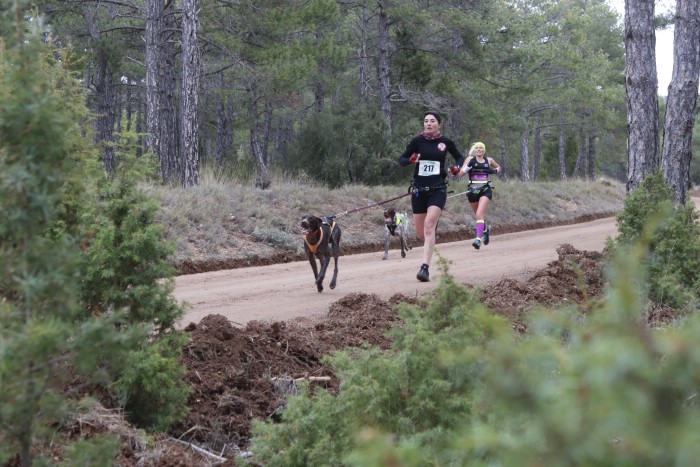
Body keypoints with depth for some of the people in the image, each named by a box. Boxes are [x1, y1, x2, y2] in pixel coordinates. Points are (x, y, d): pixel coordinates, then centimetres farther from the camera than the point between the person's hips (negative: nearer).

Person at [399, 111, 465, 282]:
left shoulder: (446, 142, 2)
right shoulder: (418, 141, 1)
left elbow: (460, 157, 19)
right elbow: (401, 160, 5)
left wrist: (457, 167, -3)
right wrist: (411, 159, -17)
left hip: (438, 190, -2)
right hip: (419, 189, 2)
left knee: (429, 225, -23)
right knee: (420, 234, 6)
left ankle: (425, 268, -27)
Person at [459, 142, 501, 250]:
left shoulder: (488, 160, 6)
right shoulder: (471, 159, 0)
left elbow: (498, 167, 26)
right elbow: (461, 173, -9)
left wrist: (496, 170, 4)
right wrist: (467, 167, -27)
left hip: (485, 190, -1)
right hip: (473, 191, 2)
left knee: (479, 214, -19)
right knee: (479, 215, 18)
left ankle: (479, 239, -25)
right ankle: (485, 229, 49)